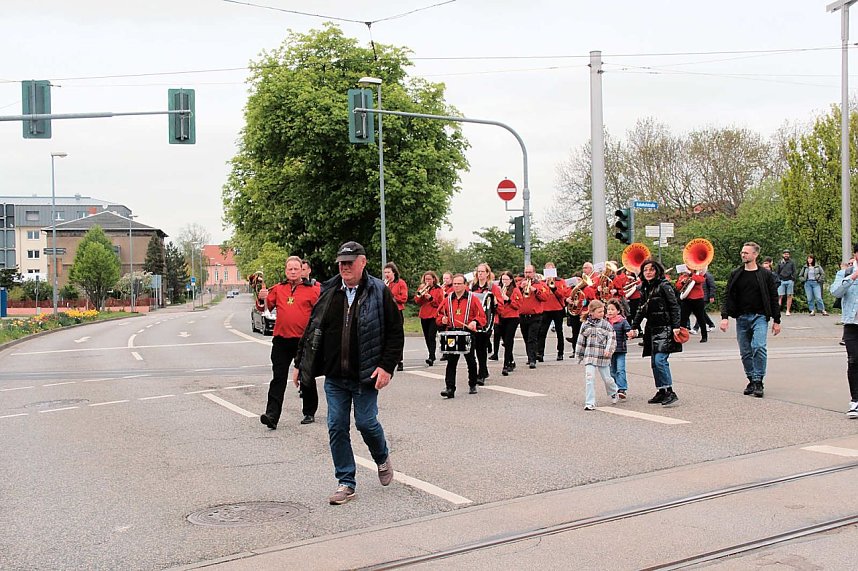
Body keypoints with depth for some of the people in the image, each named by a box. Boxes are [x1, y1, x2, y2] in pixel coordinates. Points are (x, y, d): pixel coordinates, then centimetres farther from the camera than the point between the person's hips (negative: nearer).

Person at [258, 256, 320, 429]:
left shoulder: (312, 290, 1)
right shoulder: (277, 289, 10)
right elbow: (267, 307, 10)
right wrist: (263, 298, -9)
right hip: (281, 340, 2)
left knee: (307, 379, 11)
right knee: (278, 379, -3)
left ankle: (309, 413, 26)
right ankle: (272, 415, -8)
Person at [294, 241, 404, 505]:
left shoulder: (379, 292, -4)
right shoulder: (328, 293, 6)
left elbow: (395, 333, -4)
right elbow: (312, 329, 14)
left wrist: (386, 367, -12)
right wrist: (300, 363, 13)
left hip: (365, 375, -4)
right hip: (334, 376, 4)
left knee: (366, 422, -1)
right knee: (337, 427, 3)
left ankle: (382, 458, 32)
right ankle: (346, 483, 13)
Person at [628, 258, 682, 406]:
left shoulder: (664, 286, -7)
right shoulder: (644, 288, 14)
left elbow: (674, 307, -11)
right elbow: (641, 310, 22)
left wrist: (676, 326, -19)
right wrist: (634, 328, 21)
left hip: (665, 329, -8)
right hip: (651, 329, 8)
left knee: (660, 360, -18)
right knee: (654, 363, 7)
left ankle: (670, 392, -14)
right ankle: (661, 392, 14)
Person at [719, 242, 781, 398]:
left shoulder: (765, 275, 2)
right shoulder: (735, 275, 8)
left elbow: (773, 298, 5)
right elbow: (728, 296, 7)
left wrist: (776, 320, 3)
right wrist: (724, 316, -4)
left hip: (759, 316, -3)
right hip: (741, 318, 3)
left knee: (759, 347, -19)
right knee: (745, 353, 6)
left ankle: (758, 382, -12)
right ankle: (752, 381, 17)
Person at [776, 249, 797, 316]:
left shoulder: (792, 262, 10)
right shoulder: (780, 263, 12)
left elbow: (794, 272, 8)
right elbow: (776, 272, 14)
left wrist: (793, 280, -3)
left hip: (789, 281, 0)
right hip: (781, 281, 0)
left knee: (789, 296, 0)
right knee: (780, 296, -6)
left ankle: (788, 310, 5)